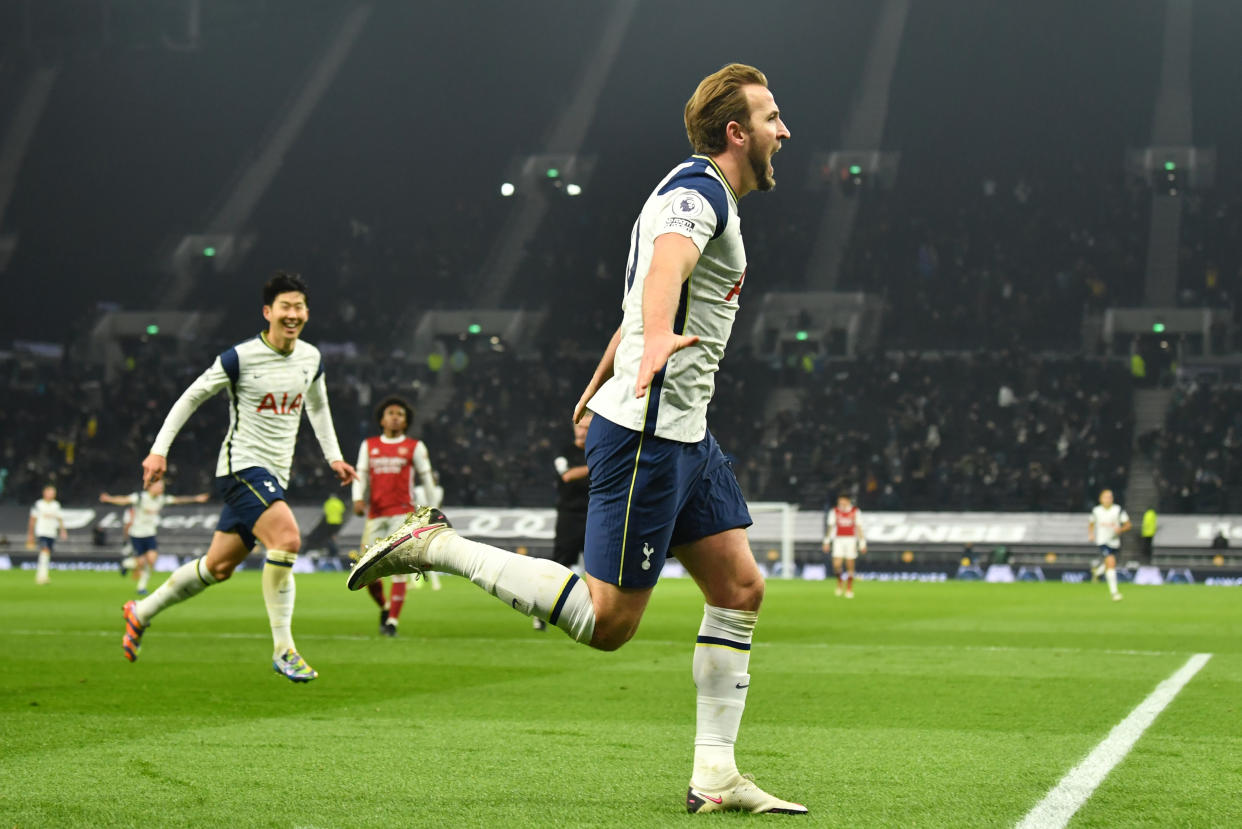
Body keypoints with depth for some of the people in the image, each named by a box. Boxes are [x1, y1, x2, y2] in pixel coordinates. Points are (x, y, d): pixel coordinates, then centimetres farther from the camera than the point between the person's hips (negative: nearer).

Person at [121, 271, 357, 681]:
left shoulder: (312, 358, 6)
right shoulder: (240, 357, -12)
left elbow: (317, 406, 25)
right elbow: (192, 396, -2)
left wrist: (333, 456, 18)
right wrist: (159, 449, -5)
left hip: (274, 476, 7)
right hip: (241, 466, -7)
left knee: (219, 566, 12)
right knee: (287, 538, -28)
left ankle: (141, 612, 31)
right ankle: (283, 649, -20)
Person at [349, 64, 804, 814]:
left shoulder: (704, 193, 19)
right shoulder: (699, 190, -12)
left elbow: (642, 303, 32)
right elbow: (666, 264, -37)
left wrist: (600, 385, 43)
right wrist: (657, 338, -57)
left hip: (684, 436, 10)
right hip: (647, 434, -10)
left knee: (741, 589, 5)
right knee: (607, 622, -8)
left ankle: (715, 778, 7)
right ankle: (437, 546, 0)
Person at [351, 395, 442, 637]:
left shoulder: (415, 447, 6)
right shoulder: (369, 445, 14)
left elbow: (427, 479, 10)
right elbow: (361, 474, 10)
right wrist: (358, 499, -8)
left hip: (403, 513, -3)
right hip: (375, 514, 3)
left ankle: (393, 620, -12)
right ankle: (384, 607, 27)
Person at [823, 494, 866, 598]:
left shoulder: (855, 512, -2)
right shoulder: (834, 511, 1)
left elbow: (858, 528, 2)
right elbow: (831, 527, 7)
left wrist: (862, 543, 0)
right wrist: (827, 542, 5)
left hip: (851, 540, -1)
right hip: (838, 539, 1)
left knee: (850, 565, 0)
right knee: (837, 564, -11)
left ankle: (849, 589, 10)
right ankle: (840, 582, 16)